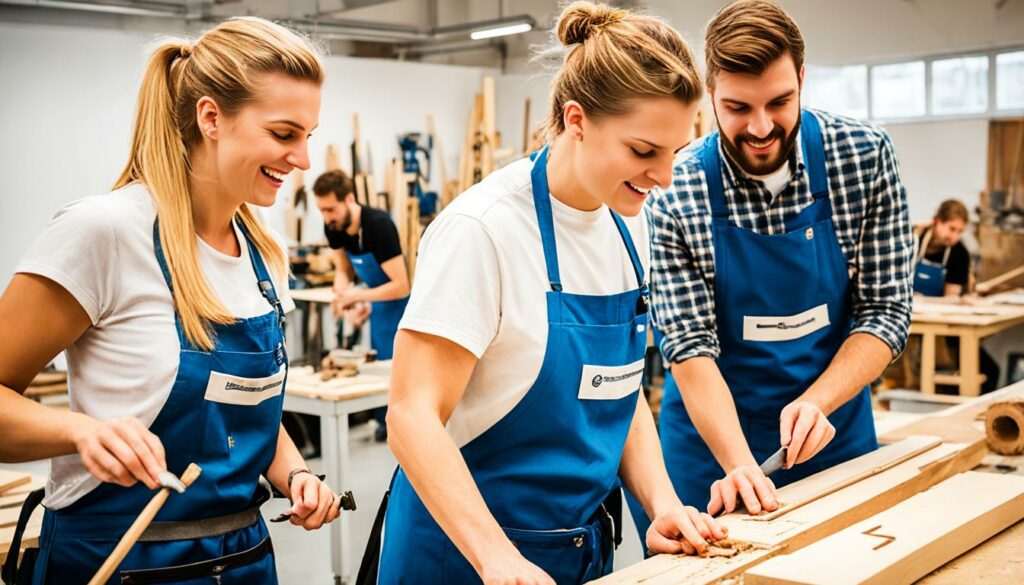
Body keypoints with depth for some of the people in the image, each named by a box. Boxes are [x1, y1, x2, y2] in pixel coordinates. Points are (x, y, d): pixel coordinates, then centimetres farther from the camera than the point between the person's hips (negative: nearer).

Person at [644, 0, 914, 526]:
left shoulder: (865, 156, -13)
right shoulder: (676, 192, -17)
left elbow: (886, 313, -10)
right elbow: (689, 345, -18)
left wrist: (817, 403, -24)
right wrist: (738, 462, -31)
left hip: (835, 427, 2)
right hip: (713, 429, -1)